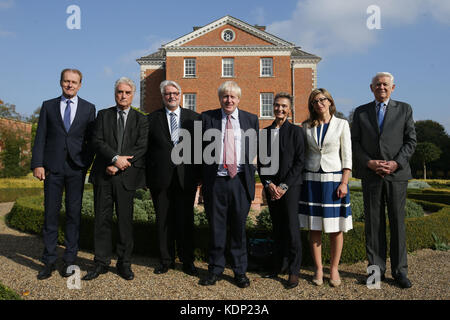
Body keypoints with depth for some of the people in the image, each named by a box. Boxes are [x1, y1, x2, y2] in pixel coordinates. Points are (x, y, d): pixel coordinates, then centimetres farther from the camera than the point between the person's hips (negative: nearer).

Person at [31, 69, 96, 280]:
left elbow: (91, 140, 7)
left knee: (74, 213, 4)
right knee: (50, 214, 3)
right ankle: (49, 261, 12)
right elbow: (40, 137, 6)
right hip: (53, 167, 1)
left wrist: (86, 164, -3)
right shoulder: (48, 106, 11)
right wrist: (37, 164, -4)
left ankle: (70, 260, 14)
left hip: (76, 168, 0)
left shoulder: (88, 108, 9)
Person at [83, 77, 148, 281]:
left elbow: (142, 148, -3)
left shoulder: (141, 119, 9)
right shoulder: (103, 115, 12)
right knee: (102, 219, 5)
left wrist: (119, 166, -11)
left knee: (125, 220, 3)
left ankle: (124, 263, 15)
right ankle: (101, 263, 16)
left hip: (127, 175, -1)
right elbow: (97, 141, 0)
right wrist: (115, 158, -15)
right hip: (103, 174, 1)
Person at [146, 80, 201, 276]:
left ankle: (187, 260, 18)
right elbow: (147, 150, 5)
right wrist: (147, 177, -1)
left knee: (185, 220, 4)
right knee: (163, 221, 8)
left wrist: (199, 173, 1)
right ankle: (166, 260, 21)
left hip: (185, 177, 0)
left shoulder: (194, 118, 8)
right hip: (160, 178, 1)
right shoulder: (152, 119, 8)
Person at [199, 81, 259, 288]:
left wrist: (250, 171, 4)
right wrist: (202, 176, 1)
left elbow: (256, 149, 13)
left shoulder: (251, 120, 8)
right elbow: (200, 148, 5)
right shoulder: (207, 118, 5)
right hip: (215, 181, 0)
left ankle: (240, 271, 24)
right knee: (216, 227, 9)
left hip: (240, 180, 1)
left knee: (239, 228, 9)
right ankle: (215, 269, 25)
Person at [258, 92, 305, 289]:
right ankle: (279, 266, 21)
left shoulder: (296, 131, -1)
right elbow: (260, 161, 11)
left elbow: (299, 162, -6)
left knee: (291, 227, -4)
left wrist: (284, 186, -11)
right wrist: (268, 183, -3)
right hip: (270, 187, 4)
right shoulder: (264, 132, 11)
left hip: (290, 186, -4)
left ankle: (294, 271, 7)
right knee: (277, 228, 9)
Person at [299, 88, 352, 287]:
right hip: (312, 179, 2)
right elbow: (302, 154, 10)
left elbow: (347, 156, 0)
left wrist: (344, 182, -8)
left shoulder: (341, 124, 3)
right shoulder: (307, 127, 8)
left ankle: (334, 269, 16)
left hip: (334, 178, -1)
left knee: (335, 227, 2)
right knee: (314, 227, 3)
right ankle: (318, 269, 15)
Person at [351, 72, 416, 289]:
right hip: (370, 174, 1)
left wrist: (396, 163, -10)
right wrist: (369, 162, -9)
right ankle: (376, 269, 14)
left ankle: (400, 270, 15)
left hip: (397, 173, 0)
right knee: (373, 222, 4)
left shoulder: (404, 109, 9)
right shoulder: (360, 112, 11)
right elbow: (355, 142, 6)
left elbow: (411, 141, 4)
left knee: (397, 222, 4)